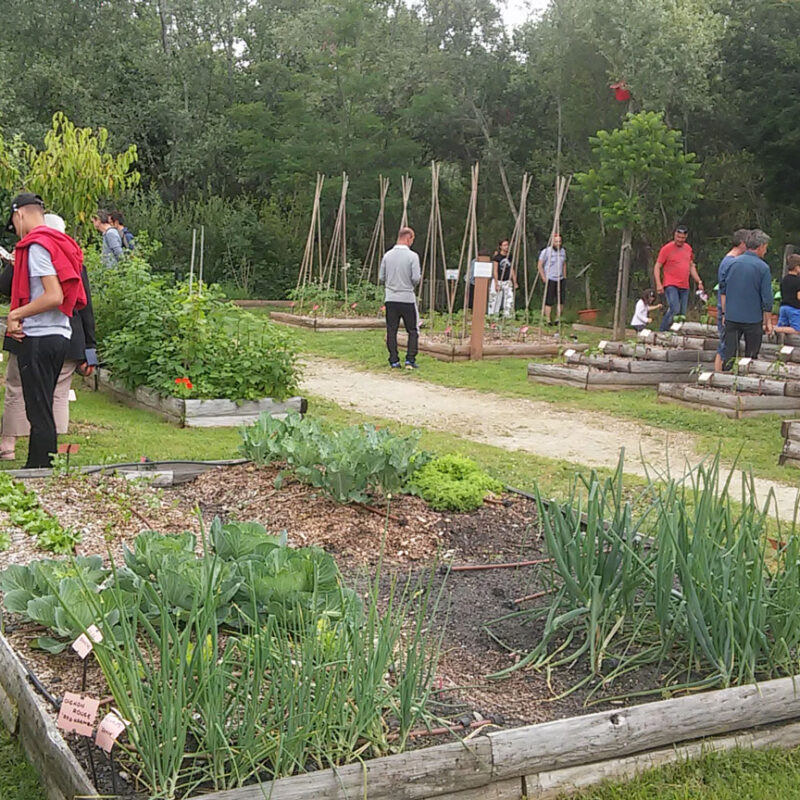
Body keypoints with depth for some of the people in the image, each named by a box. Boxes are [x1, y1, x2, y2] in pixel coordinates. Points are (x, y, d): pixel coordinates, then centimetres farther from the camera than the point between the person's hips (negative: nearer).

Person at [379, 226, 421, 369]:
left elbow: (381, 278, 5)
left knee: (391, 330, 6)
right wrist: (410, 285, 9)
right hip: (407, 298, -3)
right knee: (413, 331, 7)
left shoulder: (387, 255, 4)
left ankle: (394, 361, 5)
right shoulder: (412, 256, -8)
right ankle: (410, 360, 1)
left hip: (390, 299, 3)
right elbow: (416, 278, -13)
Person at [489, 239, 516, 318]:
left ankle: (507, 317, -6)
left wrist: (514, 282, 10)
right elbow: (495, 271, -8)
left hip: (507, 282, 4)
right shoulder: (497, 257, -6)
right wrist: (496, 284, -12)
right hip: (497, 281, -4)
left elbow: (512, 270, 13)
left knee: (509, 299, -7)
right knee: (495, 300, -4)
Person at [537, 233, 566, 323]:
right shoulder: (546, 251, -9)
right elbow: (540, 265, -6)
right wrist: (544, 278, -10)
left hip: (560, 279, 6)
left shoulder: (563, 251, 9)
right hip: (550, 280, -5)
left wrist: (564, 277, 16)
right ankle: (548, 320, -1)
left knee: (560, 301, 4)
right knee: (549, 301, -6)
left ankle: (558, 319, 11)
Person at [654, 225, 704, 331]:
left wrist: (699, 281, 18)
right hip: (671, 285, -6)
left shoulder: (688, 248, 15)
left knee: (682, 313, 2)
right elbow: (657, 267, -3)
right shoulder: (667, 248, -3)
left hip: (684, 287, 6)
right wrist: (658, 284, -15)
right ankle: (663, 331, -12)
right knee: (675, 309, -21)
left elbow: (691, 266, 26)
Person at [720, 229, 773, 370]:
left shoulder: (733, 262, 2)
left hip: (731, 317, 3)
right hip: (753, 319, -3)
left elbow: (723, 289, 9)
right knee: (751, 355, 10)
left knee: (729, 353, 7)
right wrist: (768, 321, 1)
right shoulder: (763, 267, -9)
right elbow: (767, 298, -8)